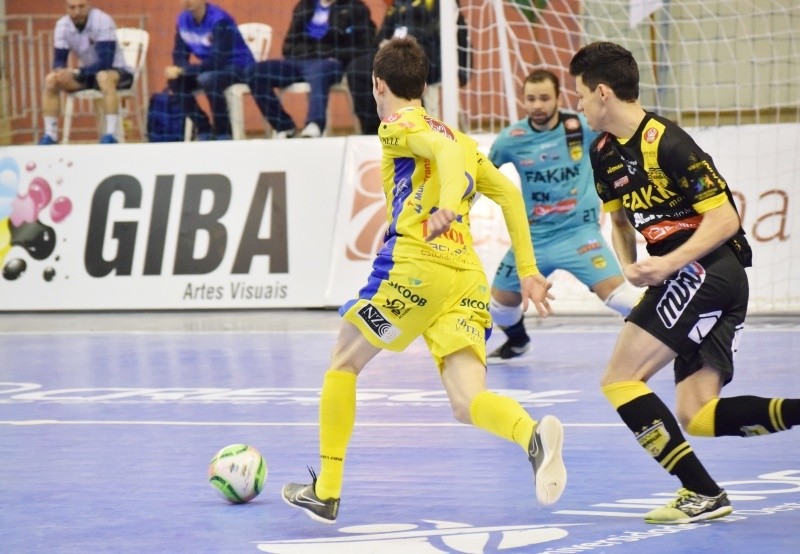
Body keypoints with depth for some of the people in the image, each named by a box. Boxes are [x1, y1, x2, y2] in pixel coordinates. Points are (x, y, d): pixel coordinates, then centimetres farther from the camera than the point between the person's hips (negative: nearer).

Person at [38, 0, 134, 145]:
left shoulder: (103, 21, -24)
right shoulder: (62, 25, -8)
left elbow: (105, 63, -30)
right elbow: (59, 61, -4)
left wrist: (76, 73, -36)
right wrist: (60, 72, -29)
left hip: (116, 71, -6)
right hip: (87, 73, 6)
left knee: (104, 77, -39)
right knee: (51, 79, -13)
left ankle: (111, 135, -37)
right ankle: (50, 136, -8)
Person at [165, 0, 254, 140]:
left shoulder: (219, 20, -24)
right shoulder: (183, 19, -3)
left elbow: (218, 61, -31)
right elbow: (179, 55, 0)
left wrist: (183, 70, -34)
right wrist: (178, 71, -24)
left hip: (239, 67, -7)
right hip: (212, 68, 7)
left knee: (208, 79, -36)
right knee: (175, 81, -16)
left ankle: (224, 134, -20)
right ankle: (205, 132, -5)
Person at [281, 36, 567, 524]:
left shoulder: (399, 125, 5)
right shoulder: (461, 140, 26)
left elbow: (442, 149, -15)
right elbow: (510, 193, 21)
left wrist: (447, 206, -33)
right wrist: (527, 271, 20)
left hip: (414, 266, -6)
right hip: (468, 278, 6)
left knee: (344, 363, 16)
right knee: (468, 403, -6)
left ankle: (326, 492, 16)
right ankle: (534, 434, -39)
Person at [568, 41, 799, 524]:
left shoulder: (668, 144, -16)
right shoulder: (604, 152, 11)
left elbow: (724, 218, -16)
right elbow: (620, 218, 24)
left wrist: (669, 263, -25)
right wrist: (629, 266, 4)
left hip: (705, 270, -10)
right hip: (720, 285, 10)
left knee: (620, 380, -10)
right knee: (699, 417, 2)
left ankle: (703, 493, -9)